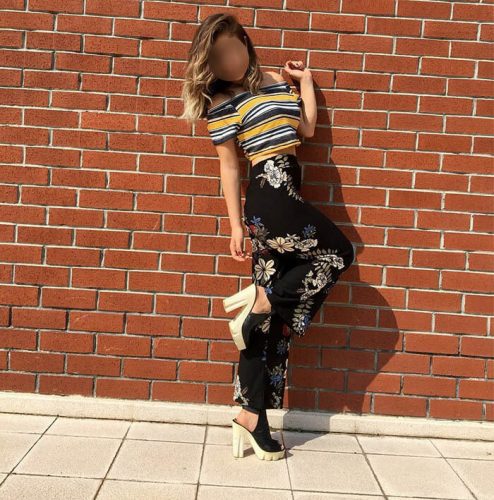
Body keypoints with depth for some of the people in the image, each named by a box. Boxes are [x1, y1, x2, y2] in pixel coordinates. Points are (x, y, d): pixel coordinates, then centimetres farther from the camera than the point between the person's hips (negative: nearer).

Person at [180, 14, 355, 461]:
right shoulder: (222, 103, -1)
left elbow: (307, 128, 17)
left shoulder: (275, 81, 19)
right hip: (271, 196, -7)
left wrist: (305, 80, 20)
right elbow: (228, 165, -2)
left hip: (284, 198, 7)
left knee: (272, 319, 4)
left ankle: (252, 415, 11)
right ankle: (260, 299, 1)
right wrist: (235, 226, -2)